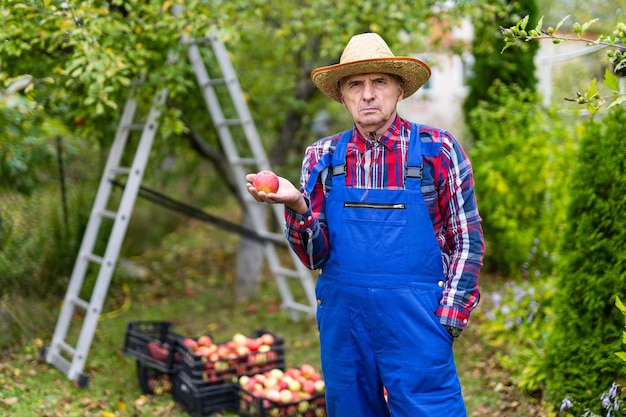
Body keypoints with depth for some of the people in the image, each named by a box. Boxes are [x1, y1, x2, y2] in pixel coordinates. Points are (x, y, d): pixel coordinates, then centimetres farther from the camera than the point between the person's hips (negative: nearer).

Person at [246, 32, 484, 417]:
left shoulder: (438, 149, -1)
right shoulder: (323, 158, 6)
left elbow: (467, 241, 3)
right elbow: (316, 256, 2)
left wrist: (448, 317, -6)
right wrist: (296, 205, -16)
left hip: (415, 318, -3)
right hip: (342, 319, 3)